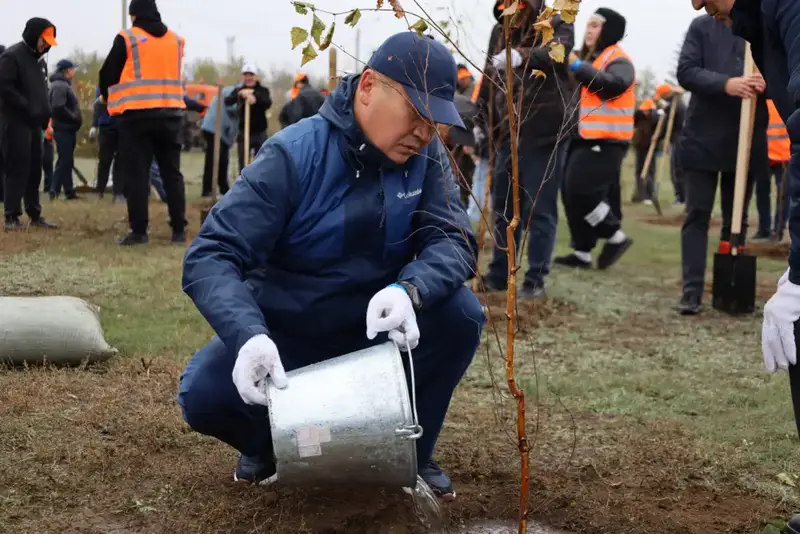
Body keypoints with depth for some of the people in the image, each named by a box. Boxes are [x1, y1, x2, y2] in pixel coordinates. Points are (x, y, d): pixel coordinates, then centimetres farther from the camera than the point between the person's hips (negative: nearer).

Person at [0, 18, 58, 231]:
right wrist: (29, 108, -20)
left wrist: (44, 111, 6)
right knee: (17, 168, -9)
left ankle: (34, 214, 17)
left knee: (34, 169, 10)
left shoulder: (35, 58, 18)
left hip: (33, 122, 8)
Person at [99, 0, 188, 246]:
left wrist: (107, 97, 25)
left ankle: (139, 231, -3)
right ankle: (179, 229, 8)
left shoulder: (127, 38, -2)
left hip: (136, 115, -4)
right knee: (172, 172, 9)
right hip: (170, 114, 4)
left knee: (136, 174, 0)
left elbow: (108, 72, 4)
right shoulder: (176, 40, 11)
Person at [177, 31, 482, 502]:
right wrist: (248, 335, -47)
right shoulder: (294, 155, -22)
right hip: (286, 331, -3)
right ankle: (270, 442, 9)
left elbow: (452, 239, -18)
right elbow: (211, 256, -27)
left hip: (377, 328, 3)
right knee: (204, 394, -28)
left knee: (460, 313, -24)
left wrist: (409, 290, -42)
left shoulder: (427, 157, -9)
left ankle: (410, 451, 0)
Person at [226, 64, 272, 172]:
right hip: (244, 133, 0)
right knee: (243, 166, 3)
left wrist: (256, 97, -34)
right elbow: (227, 102, -14)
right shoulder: (238, 90, 4)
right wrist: (240, 94, -31)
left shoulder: (263, 90, 3)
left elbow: (268, 103, -17)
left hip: (260, 133, 0)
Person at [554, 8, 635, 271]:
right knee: (572, 193, 7)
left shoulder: (618, 59, -8)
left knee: (579, 191, -15)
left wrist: (576, 65, -28)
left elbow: (613, 84, -28)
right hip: (583, 138, 9)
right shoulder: (588, 58, 19)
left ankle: (615, 236, 2)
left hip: (605, 140, -9)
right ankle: (582, 251, 15)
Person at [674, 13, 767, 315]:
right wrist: (725, 84, -24)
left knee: (737, 220, 9)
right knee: (697, 216, -2)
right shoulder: (703, 26, 3)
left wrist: (769, 83, -17)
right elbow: (686, 72, -7)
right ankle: (692, 292, -1)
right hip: (703, 139, -2)